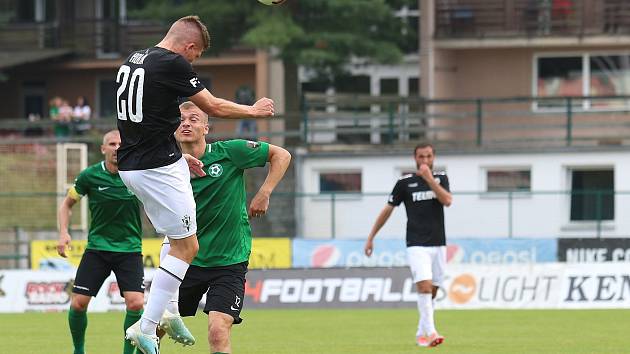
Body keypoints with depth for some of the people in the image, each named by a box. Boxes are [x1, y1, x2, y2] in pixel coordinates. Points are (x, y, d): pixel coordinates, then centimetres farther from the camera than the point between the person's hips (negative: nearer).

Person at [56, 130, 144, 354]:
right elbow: (67, 204, 9)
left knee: (136, 303, -18)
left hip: (129, 249, 0)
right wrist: (64, 233, -7)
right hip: (97, 248, 0)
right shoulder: (90, 176, -4)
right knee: (78, 303, -7)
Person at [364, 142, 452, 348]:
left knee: (432, 292, 7)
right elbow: (387, 210, 7)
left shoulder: (440, 178, 8)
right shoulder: (405, 182, 1)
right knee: (424, 286, -19)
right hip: (417, 244, -3)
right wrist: (371, 238, 7)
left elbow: (447, 200, -11)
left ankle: (421, 334, 20)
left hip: (438, 244, 3)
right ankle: (430, 332, -26)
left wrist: (429, 178, -18)